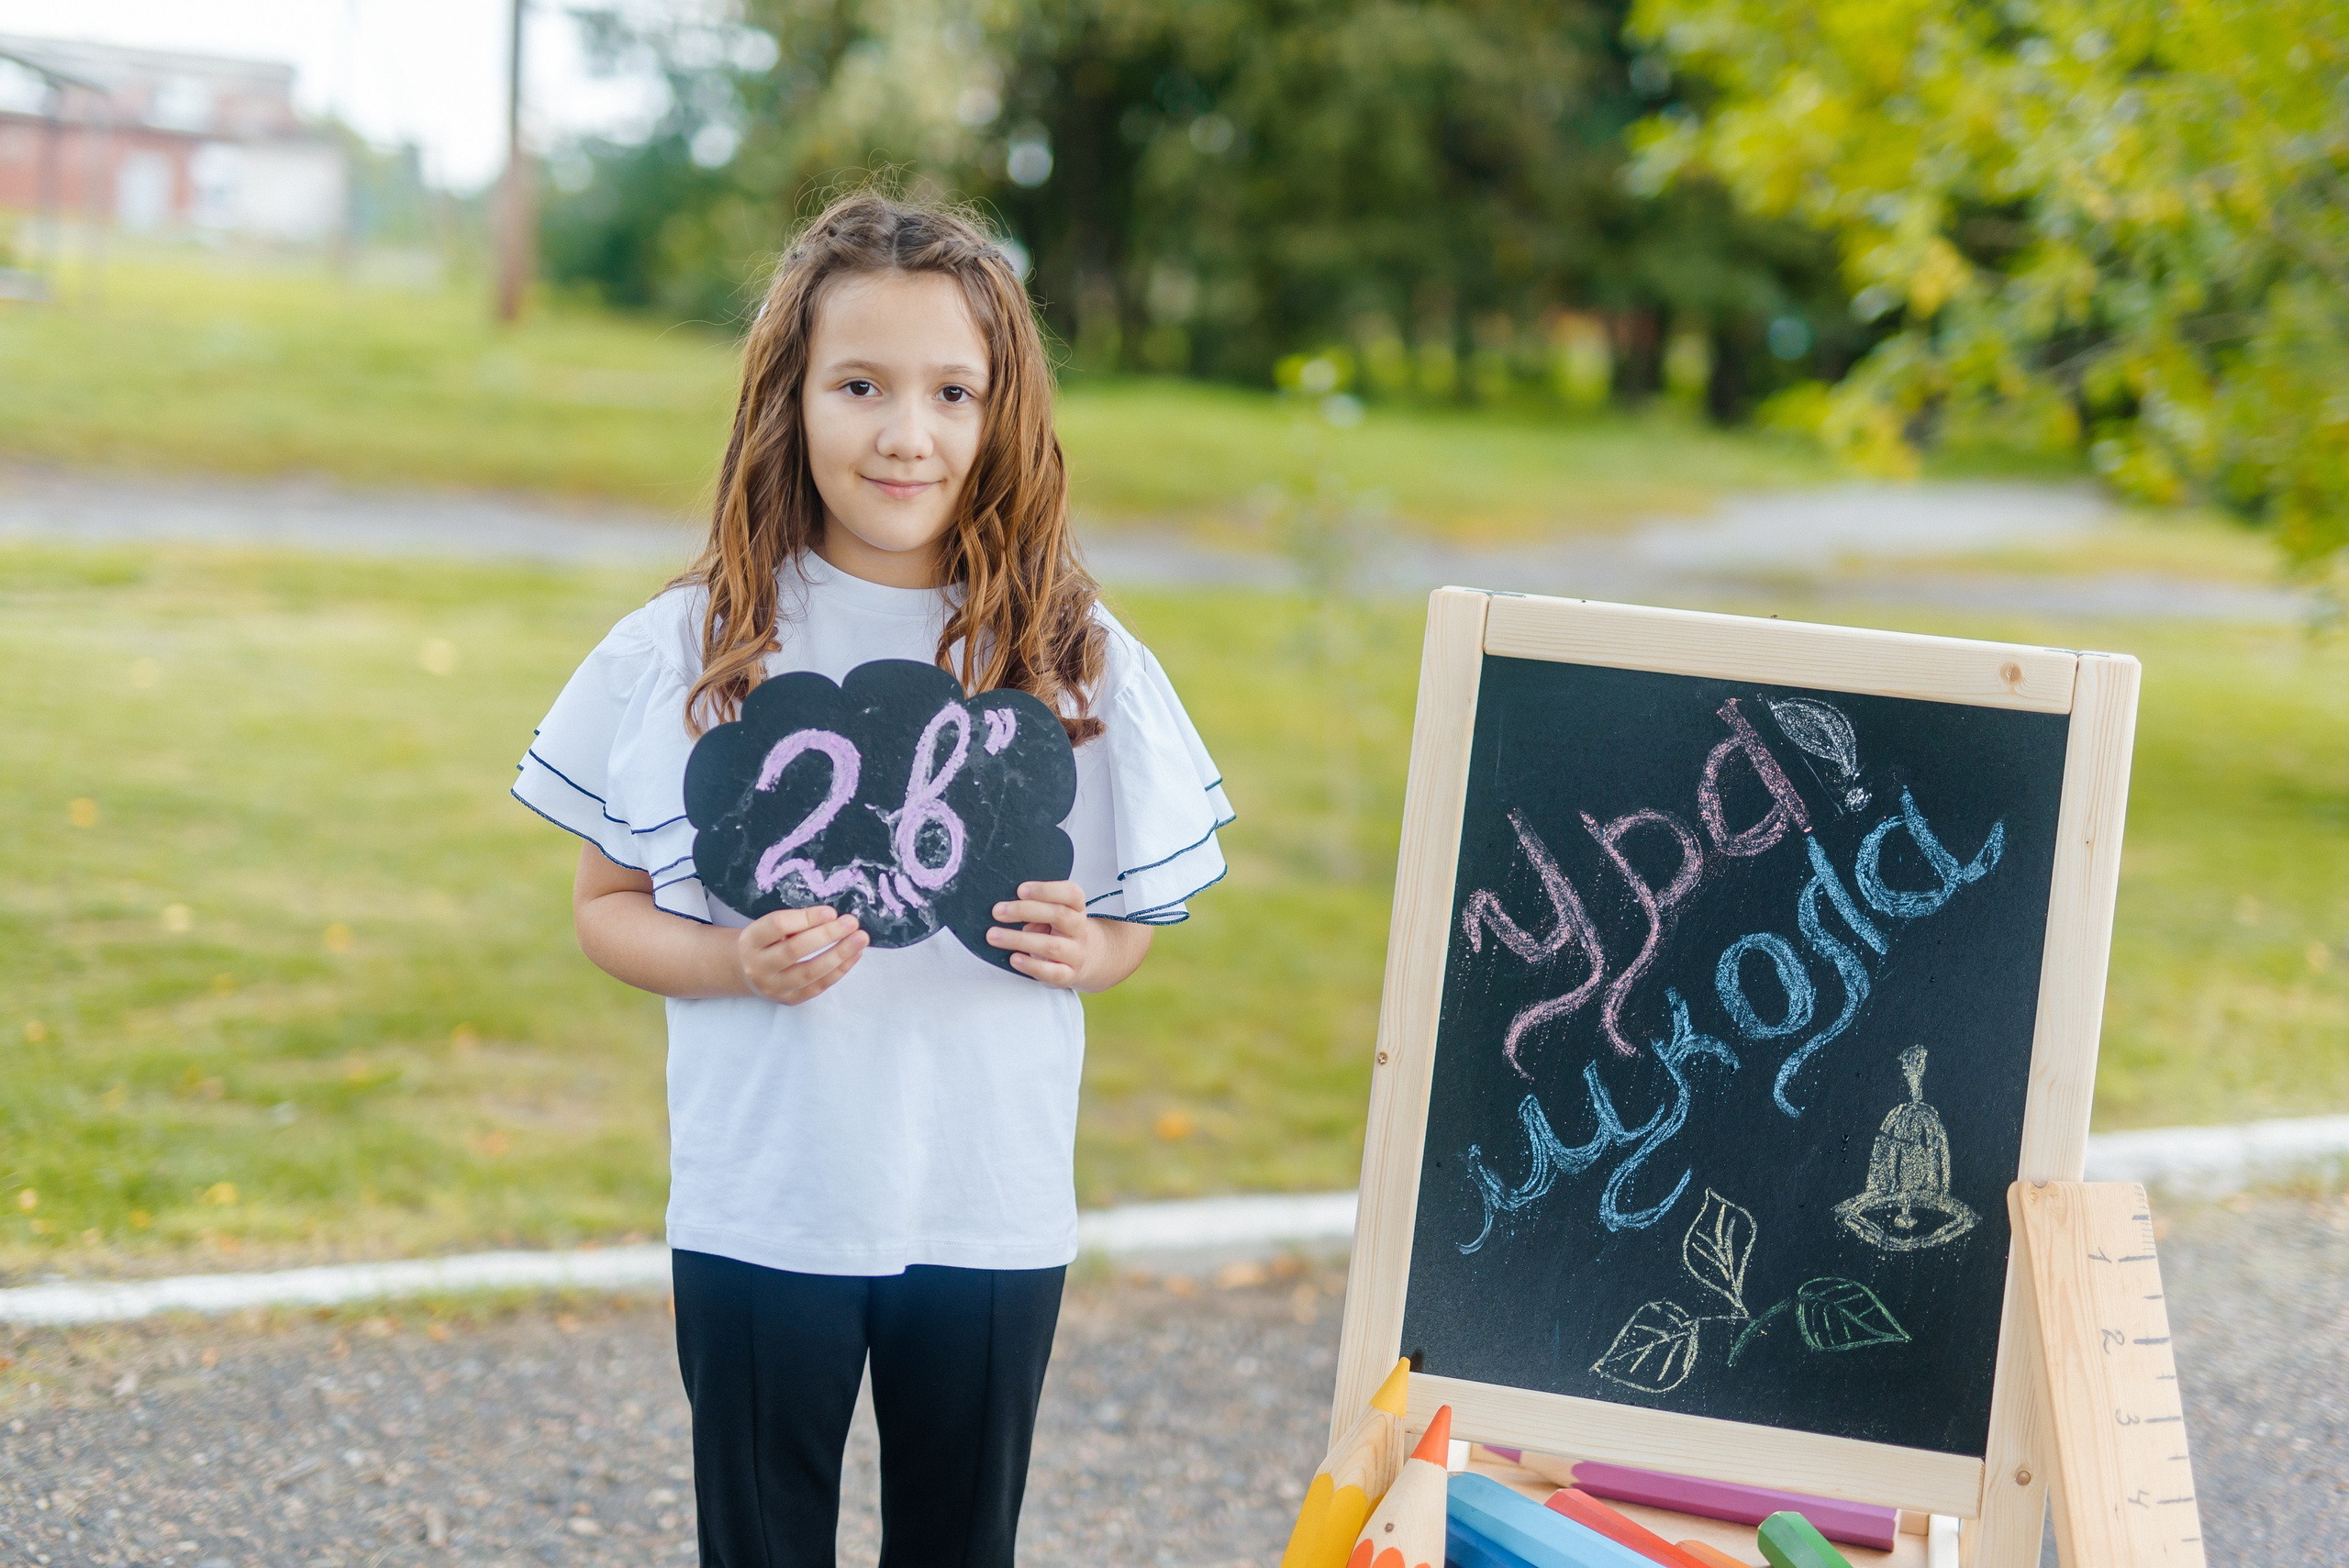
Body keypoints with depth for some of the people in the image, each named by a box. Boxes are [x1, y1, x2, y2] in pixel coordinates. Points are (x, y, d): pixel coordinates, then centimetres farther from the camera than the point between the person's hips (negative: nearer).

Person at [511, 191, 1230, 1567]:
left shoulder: (1080, 663, -2)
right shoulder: (691, 652, -4)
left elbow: (1135, 922, 8)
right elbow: (606, 906, 2)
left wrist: (1081, 950, -14)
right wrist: (735, 962, -17)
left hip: (993, 1216, 1)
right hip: (760, 1214, -1)